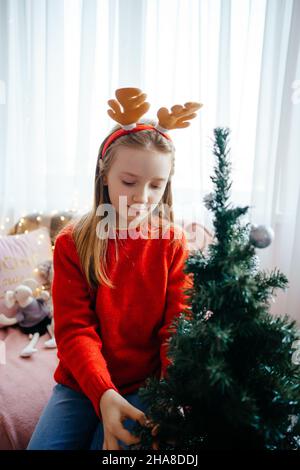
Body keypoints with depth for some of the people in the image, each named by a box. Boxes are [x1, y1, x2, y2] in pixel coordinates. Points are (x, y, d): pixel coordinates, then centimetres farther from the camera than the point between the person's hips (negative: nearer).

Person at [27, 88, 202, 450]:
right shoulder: (73, 242, -7)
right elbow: (74, 329, -12)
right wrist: (103, 393, -27)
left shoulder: (173, 243, -8)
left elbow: (179, 328, -9)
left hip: (145, 385, -1)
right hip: (82, 382, 2)